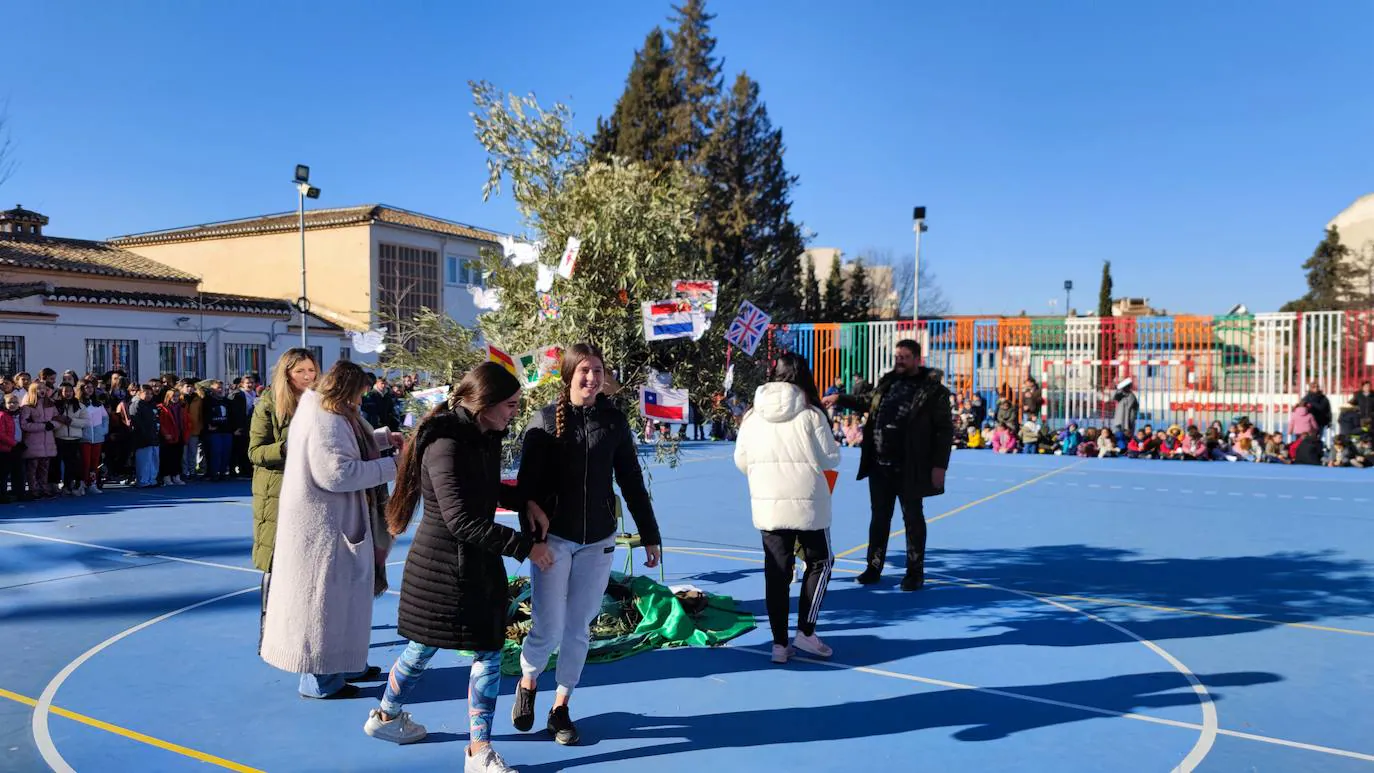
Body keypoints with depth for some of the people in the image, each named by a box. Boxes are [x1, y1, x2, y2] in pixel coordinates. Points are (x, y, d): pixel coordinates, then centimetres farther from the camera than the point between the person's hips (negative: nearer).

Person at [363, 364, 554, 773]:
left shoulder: (484, 437, 3)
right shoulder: (446, 445, -24)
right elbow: (461, 520, -27)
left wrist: (524, 502, 3)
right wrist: (524, 546, -24)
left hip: (479, 562, 8)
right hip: (441, 565, -8)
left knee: (489, 651, 10)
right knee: (425, 647, 10)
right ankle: (385, 716, 35)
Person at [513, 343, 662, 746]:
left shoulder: (614, 420, 1)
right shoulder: (545, 420, -6)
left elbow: (631, 481, 6)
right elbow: (528, 483, -7)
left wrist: (649, 535, 7)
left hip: (598, 542, 2)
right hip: (554, 538, -2)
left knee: (578, 629, 8)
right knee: (548, 629, -3)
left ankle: (561, 708, 25)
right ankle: (527, 683, 28)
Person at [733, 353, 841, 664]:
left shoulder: (752, 416, 0)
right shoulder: (810, 414, -10)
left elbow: (741, 461, 6)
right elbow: (829, 459, -5)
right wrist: (835, 446, 16)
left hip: (767, 505, 3)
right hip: (807, 502, -3)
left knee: (776, 571, 9)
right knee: (820, 562, 17)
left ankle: (779, 642, 12)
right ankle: (805, 632, 14)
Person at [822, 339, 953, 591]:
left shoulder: (933, 390, -8)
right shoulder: (887, 383, 9)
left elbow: (945, 430, -9)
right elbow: (868, 402, 29)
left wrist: (939, 465, -14)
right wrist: (840, 399, 19)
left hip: (910, 469, -5)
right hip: (879, 466, 5)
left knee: (913, 519, 7)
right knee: (879, 518, 13)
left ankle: (915, 572, 18)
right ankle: (874, 567, 23)